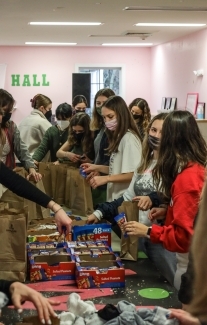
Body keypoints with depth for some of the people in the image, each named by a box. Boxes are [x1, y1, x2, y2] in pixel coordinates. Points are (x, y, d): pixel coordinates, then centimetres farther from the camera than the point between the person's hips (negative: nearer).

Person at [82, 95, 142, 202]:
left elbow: (134, 174, -19)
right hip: (115, 198, 9)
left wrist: (106, 178, -20)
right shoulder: (118, 137, 13)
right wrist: (97, 167, 8)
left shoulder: (129, 138, -15)